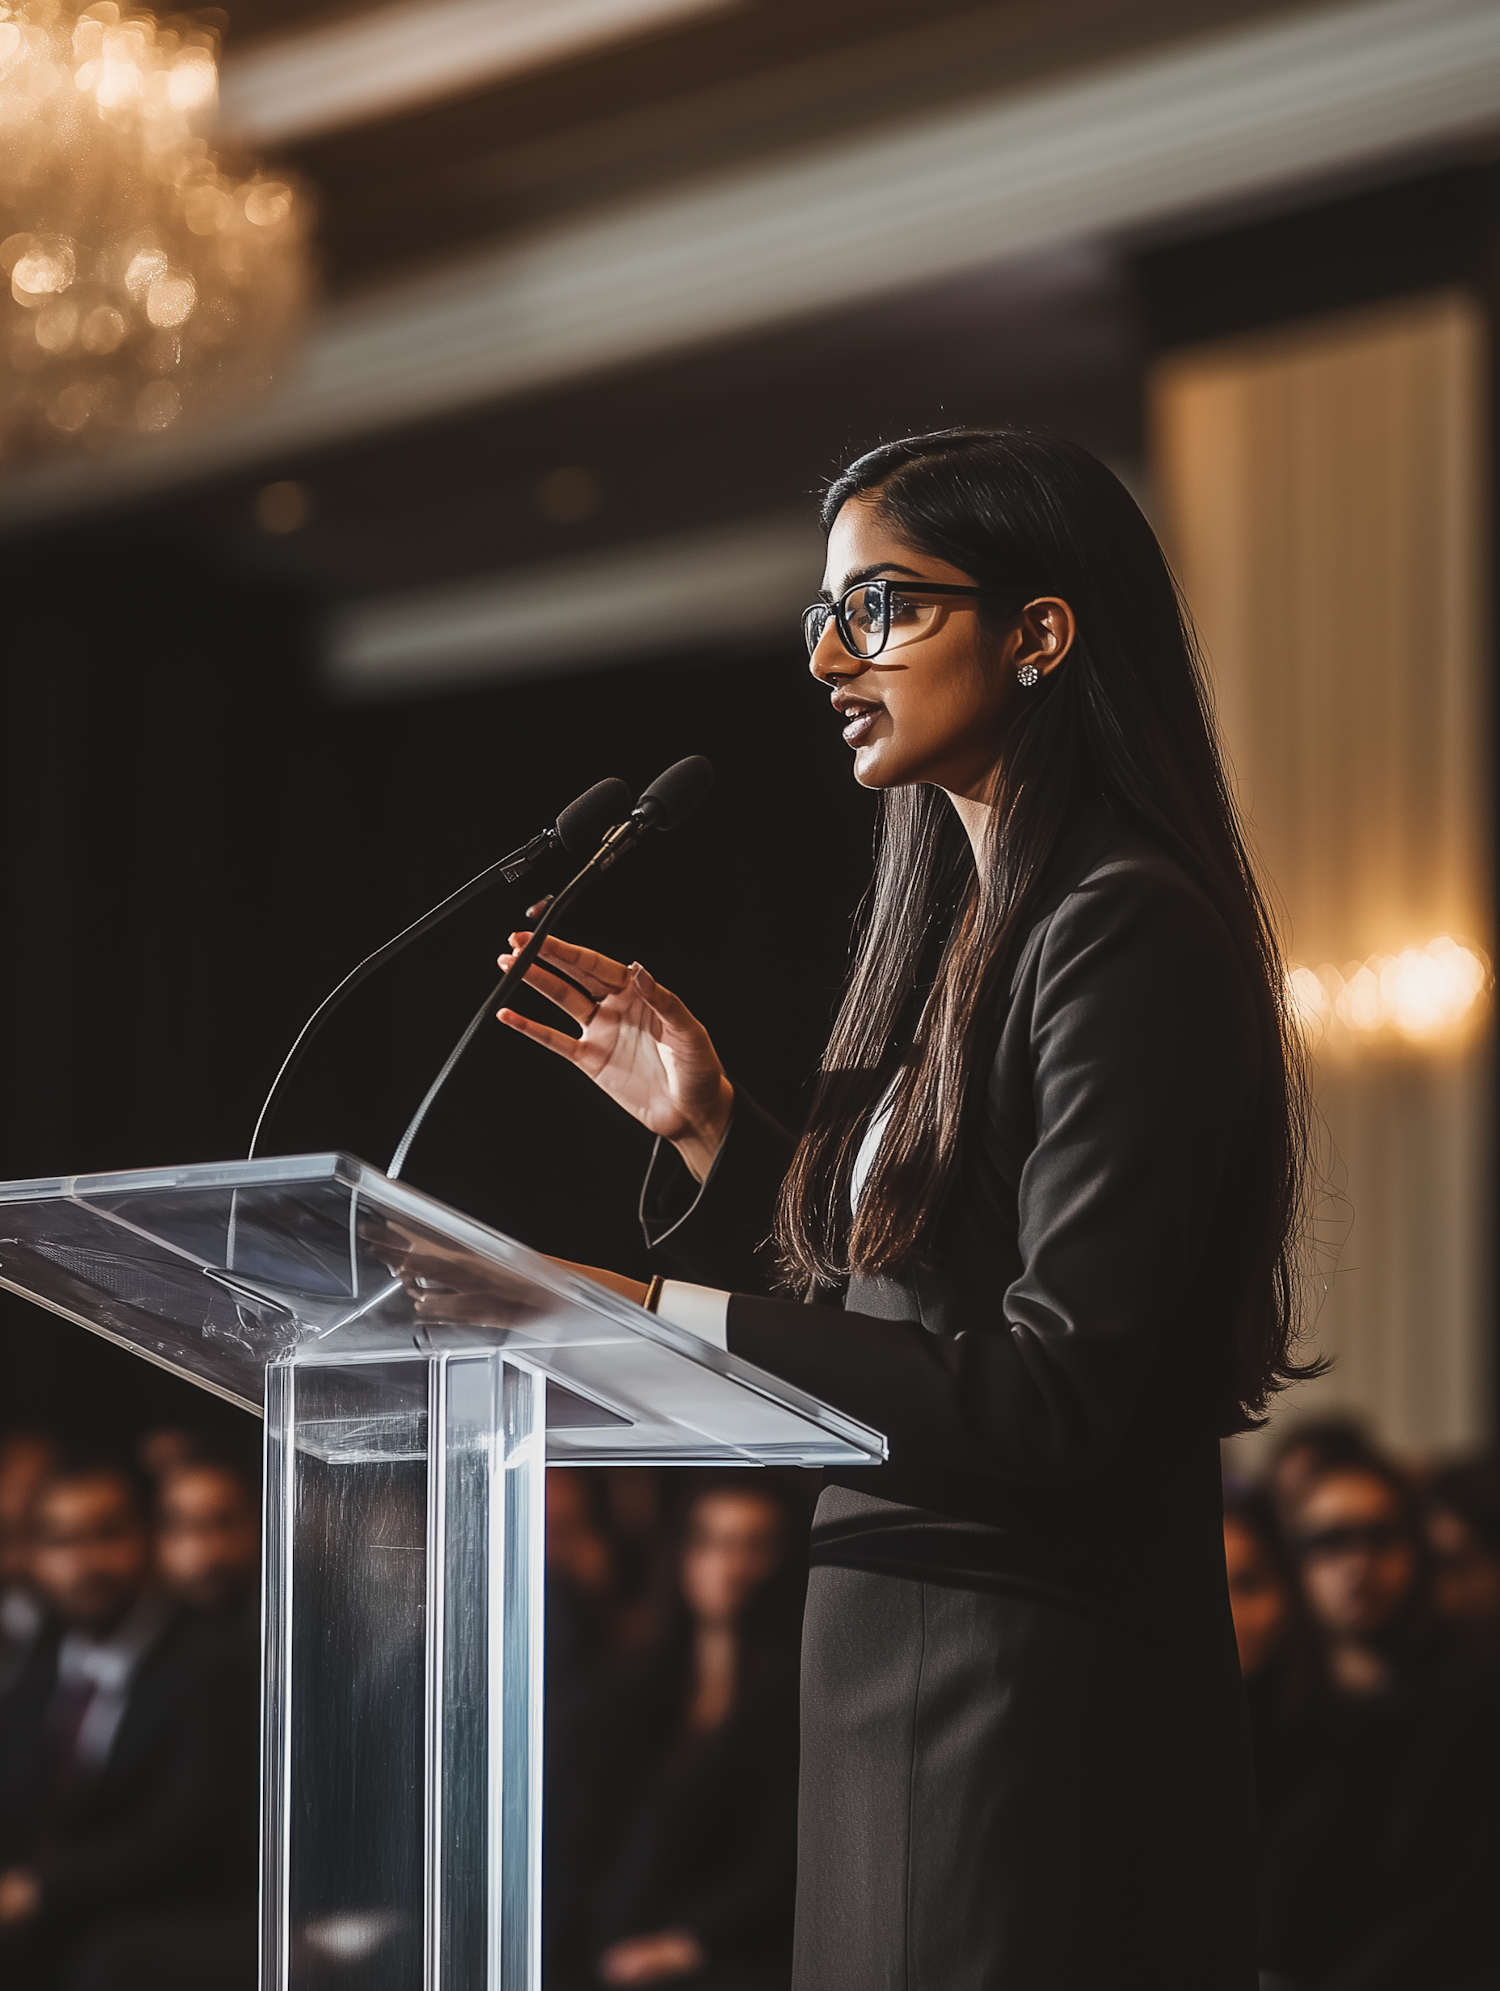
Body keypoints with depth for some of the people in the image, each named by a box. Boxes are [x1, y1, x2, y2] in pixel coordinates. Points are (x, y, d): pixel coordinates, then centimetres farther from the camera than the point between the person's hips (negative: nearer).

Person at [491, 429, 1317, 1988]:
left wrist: (660, 1318, -23)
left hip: (1041, 1683, -9)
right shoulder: (960, 926, 13)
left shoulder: (1127, 935, -15)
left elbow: (1056, 1390, -22)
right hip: (886, 1668, 9)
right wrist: (705, 1128, 4)